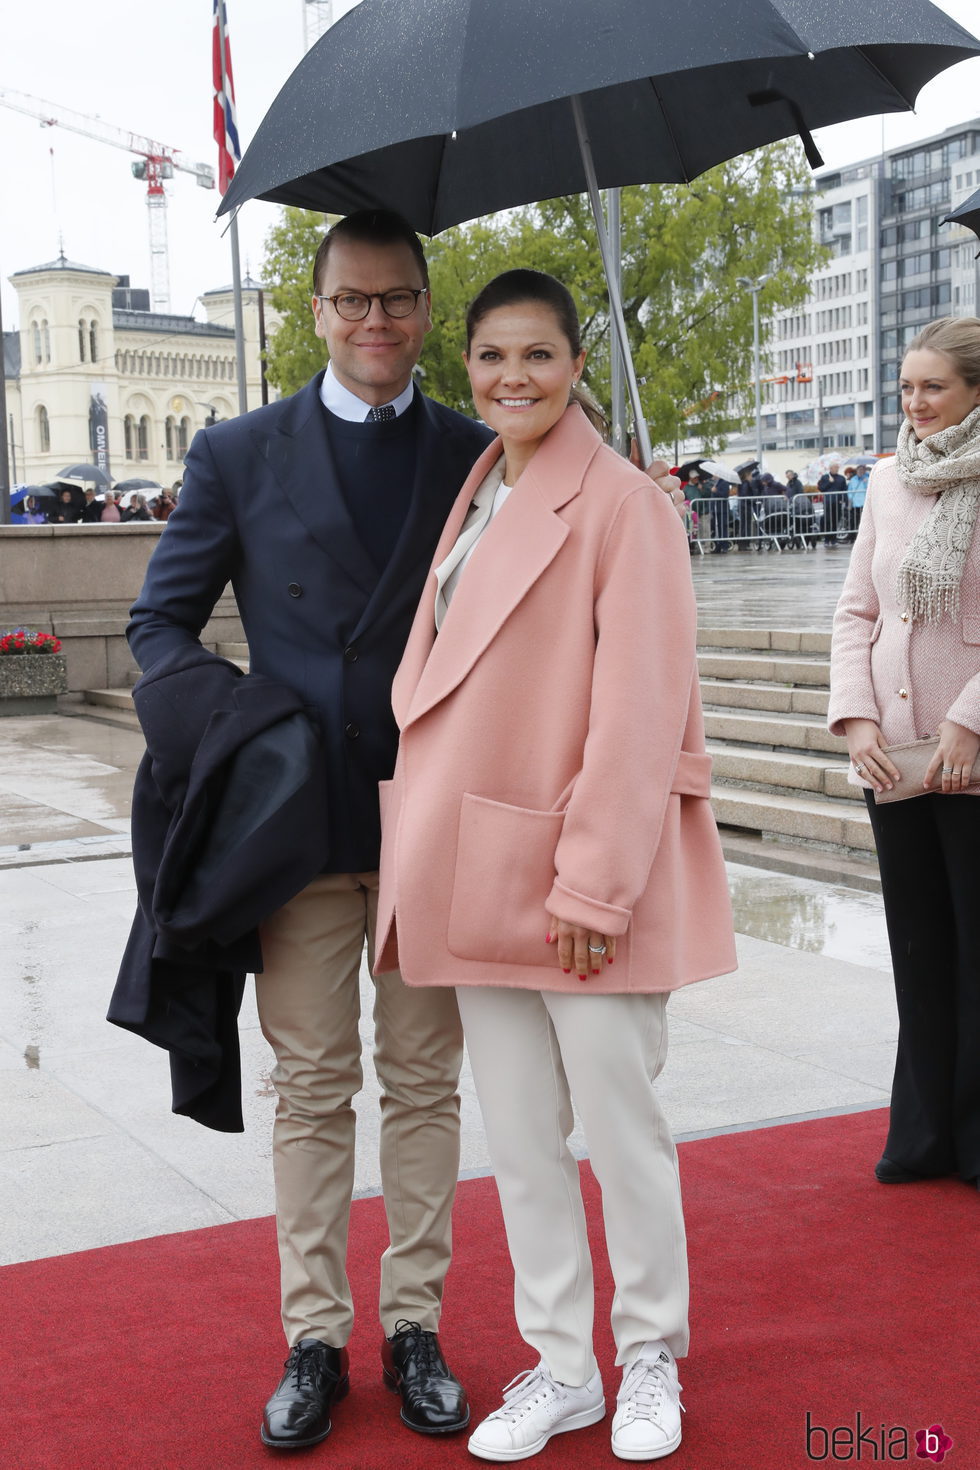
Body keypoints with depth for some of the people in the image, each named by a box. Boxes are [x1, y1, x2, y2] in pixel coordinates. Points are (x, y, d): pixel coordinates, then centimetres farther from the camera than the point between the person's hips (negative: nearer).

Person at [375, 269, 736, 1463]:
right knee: (518, 1135, 13)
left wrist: (593, 882, -18)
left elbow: (637, 711, -15)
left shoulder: (622, 504, -10)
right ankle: (559, 1366, 28)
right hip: (483, 867, 7)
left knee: (619, 1121, 6)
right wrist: (428, 860, 10)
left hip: (585, 866, -7)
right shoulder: (473, 500, 13)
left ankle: (649, 1357, 26)